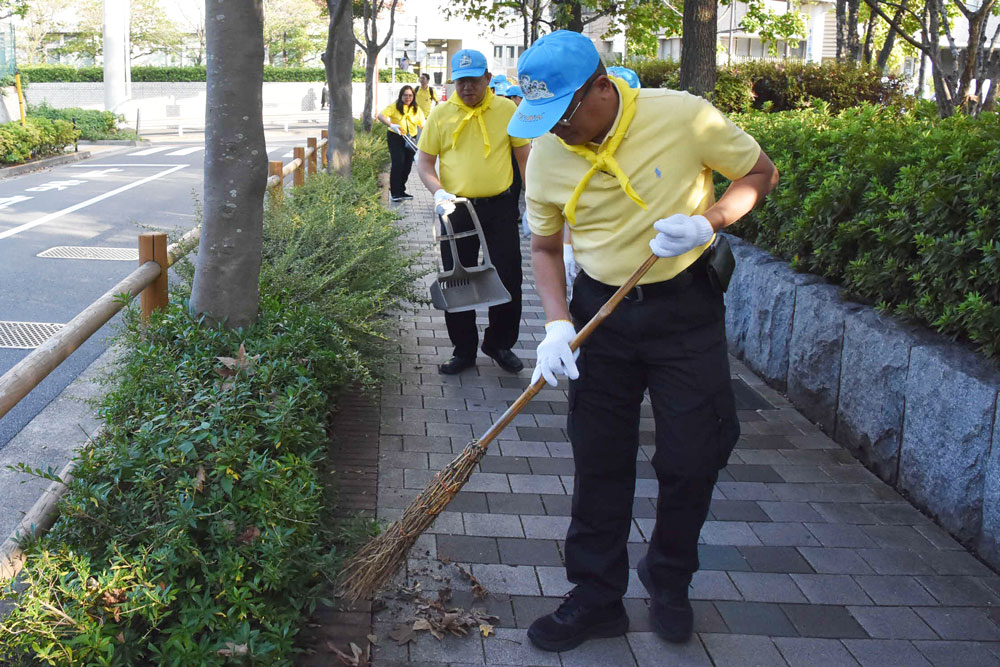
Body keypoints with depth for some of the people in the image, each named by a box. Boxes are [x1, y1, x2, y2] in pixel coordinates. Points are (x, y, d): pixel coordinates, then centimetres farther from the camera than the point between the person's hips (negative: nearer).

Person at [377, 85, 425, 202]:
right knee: (398, 164, -14)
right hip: (395, 138, -5)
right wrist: (391, 125, -32)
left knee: (407, 166, 8)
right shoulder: (395, 106, -7)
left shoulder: (417, 110, 6)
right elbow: (381, 116, -17)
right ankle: (394, 193, -7)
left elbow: (423, 124, 1)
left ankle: (401, 191, 23)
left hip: (410, 140, 5)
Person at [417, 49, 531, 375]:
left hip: (500, 207, 0)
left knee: (508, 280, 2)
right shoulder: (441, 114, 0)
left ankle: (499, 344, 23)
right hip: (456, 209, 0)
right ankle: (464, 350, 21)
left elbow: (524, 157, 7)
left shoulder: (507, 110, 1)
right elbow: (424, 162, 4)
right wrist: (439, 192, -14)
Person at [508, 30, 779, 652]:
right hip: (603, 312, 2)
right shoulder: (546, 155, -7)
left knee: (693, 455, 4)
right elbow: (545, 247, 6)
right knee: (599, 460, 6)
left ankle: (669, 583, 29)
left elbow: (761, 172, -3)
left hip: (687, 306, -2)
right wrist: (558, 325, -9)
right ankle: (597, 598, 21)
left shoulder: (683, 116, -17)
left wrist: (708, 219, -21)